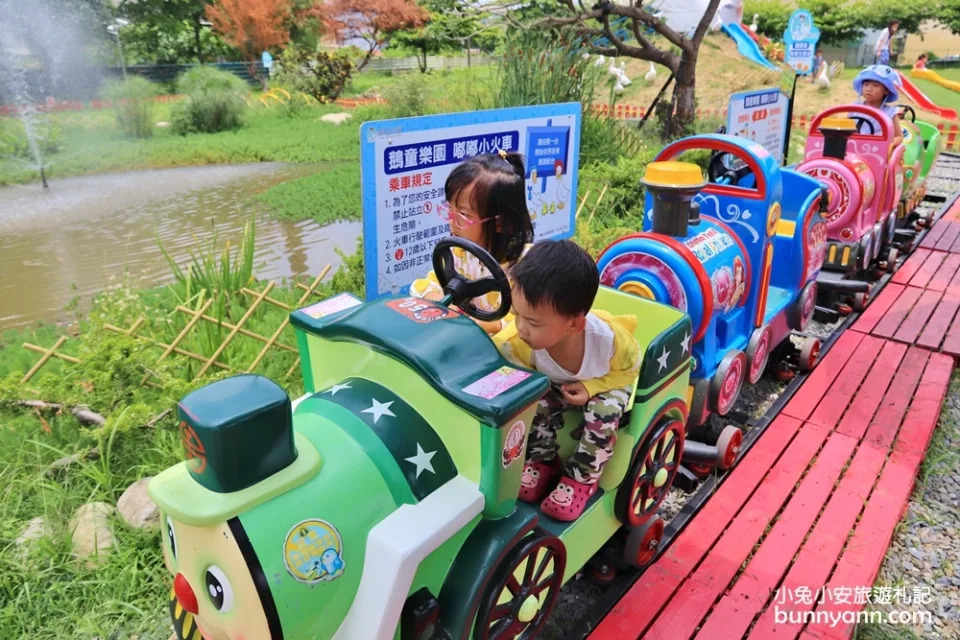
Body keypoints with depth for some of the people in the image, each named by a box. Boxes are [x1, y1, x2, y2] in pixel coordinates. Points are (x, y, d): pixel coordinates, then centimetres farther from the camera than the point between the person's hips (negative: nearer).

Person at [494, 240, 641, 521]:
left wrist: (590, 387, -30)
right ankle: (541, 460, 5)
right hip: (552, 385, 1)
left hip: (605, 384, -1)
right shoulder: (516, 342, -39)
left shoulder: (609, 338, -39)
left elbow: (629, 367, -17)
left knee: (604, 413, -27)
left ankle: (581, 477, -4)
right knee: (535, 406, -24)